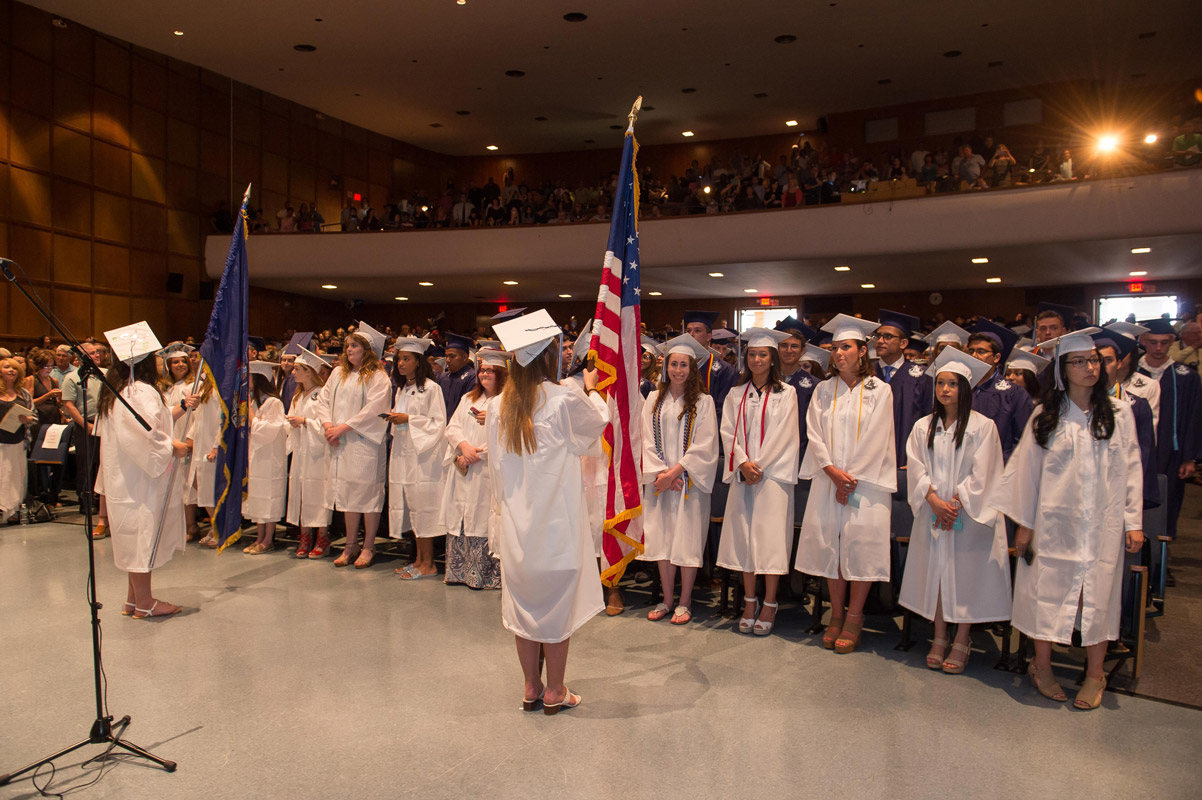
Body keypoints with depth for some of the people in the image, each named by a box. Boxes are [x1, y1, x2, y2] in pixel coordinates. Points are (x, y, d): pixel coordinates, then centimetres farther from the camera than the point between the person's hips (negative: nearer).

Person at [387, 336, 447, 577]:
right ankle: (419, 559, 16)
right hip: (402, 452, 8)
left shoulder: (430, 388, -7)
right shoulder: (401, 389, 17)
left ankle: (428, 563, 0)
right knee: (409, 506, 8)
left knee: (422, 505, -6)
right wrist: (395, 417, 3)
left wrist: (408, 419, -15)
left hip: (422, 453, -8)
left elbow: (438, 422, -11)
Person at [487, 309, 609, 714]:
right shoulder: (565, 401, -16)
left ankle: (531, 688, 27)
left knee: (523, 601, 14)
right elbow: (599, 420, 5)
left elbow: (496, 467, 9)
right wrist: (591, 389, 23)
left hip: (515, 520, 5)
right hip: (557, 519, -4)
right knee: (557, 603, 9)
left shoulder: (497, 406, -1)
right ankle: (554, 692, 20)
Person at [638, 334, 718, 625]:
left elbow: (703, 446, -7)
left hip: (689, 482, -3)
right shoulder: (654, 399, 8)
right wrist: (661, 472, -8)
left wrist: (674, 472, -13)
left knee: (687, 542, 0)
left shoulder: (703, 402, -1)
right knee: (662, 539, 6)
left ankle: (684, 602, 12)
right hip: (659, 481, 3)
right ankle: (667, 600, 17)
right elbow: (648, 441, 5)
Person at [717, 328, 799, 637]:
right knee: (744, 536, 3)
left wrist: (758, 465, -11)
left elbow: (784, 435, -5)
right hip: (743, 474, 3)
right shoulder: (736, 395, 12)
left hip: (773, 473, -3)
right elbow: (728, 432, 5)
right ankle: (749, 603, 12)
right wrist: (743, 463, -10)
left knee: (770, 538, -4)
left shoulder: (786, 394, 2)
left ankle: (769, 606, 5)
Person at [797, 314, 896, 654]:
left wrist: (850, 477, -10)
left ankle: (854, 618, 5)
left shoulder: (879, 390, 1)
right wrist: (832, 470, -11)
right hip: (829, 479, 3)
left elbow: (876, 439, -5)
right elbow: (815, 434, 3)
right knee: (829, 544, 1)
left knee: (862, 544, -6)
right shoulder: (824, 390, 10)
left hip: (865, 480, -3)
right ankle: (836, 615, 13)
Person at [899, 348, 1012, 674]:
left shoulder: (982, 426, -4)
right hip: (933, 512, 3)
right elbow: (916, 468, 1)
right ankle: (939, 638, 16)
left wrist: (955, 503, -13)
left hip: (970, 512, -3)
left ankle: (962, 641, 11)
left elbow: (982, 474, -8)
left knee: (966, 573, 0)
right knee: (935, 571, 6)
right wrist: (935, 500, -12)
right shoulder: (923, 427, 7)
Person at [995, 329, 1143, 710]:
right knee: (1048, 592, 3)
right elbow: (1028, 469, 3)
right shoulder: (1046, 416, 1)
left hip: (1102, 523, 1)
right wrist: (1024, 523, 3)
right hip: (1055, 521, -1)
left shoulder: (1119, 413, 4)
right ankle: (1042, 667, 19)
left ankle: (1094, 674, 20)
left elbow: (1130, 470, 5)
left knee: (1098, 594, 5)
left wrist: (1134, 521, 0)